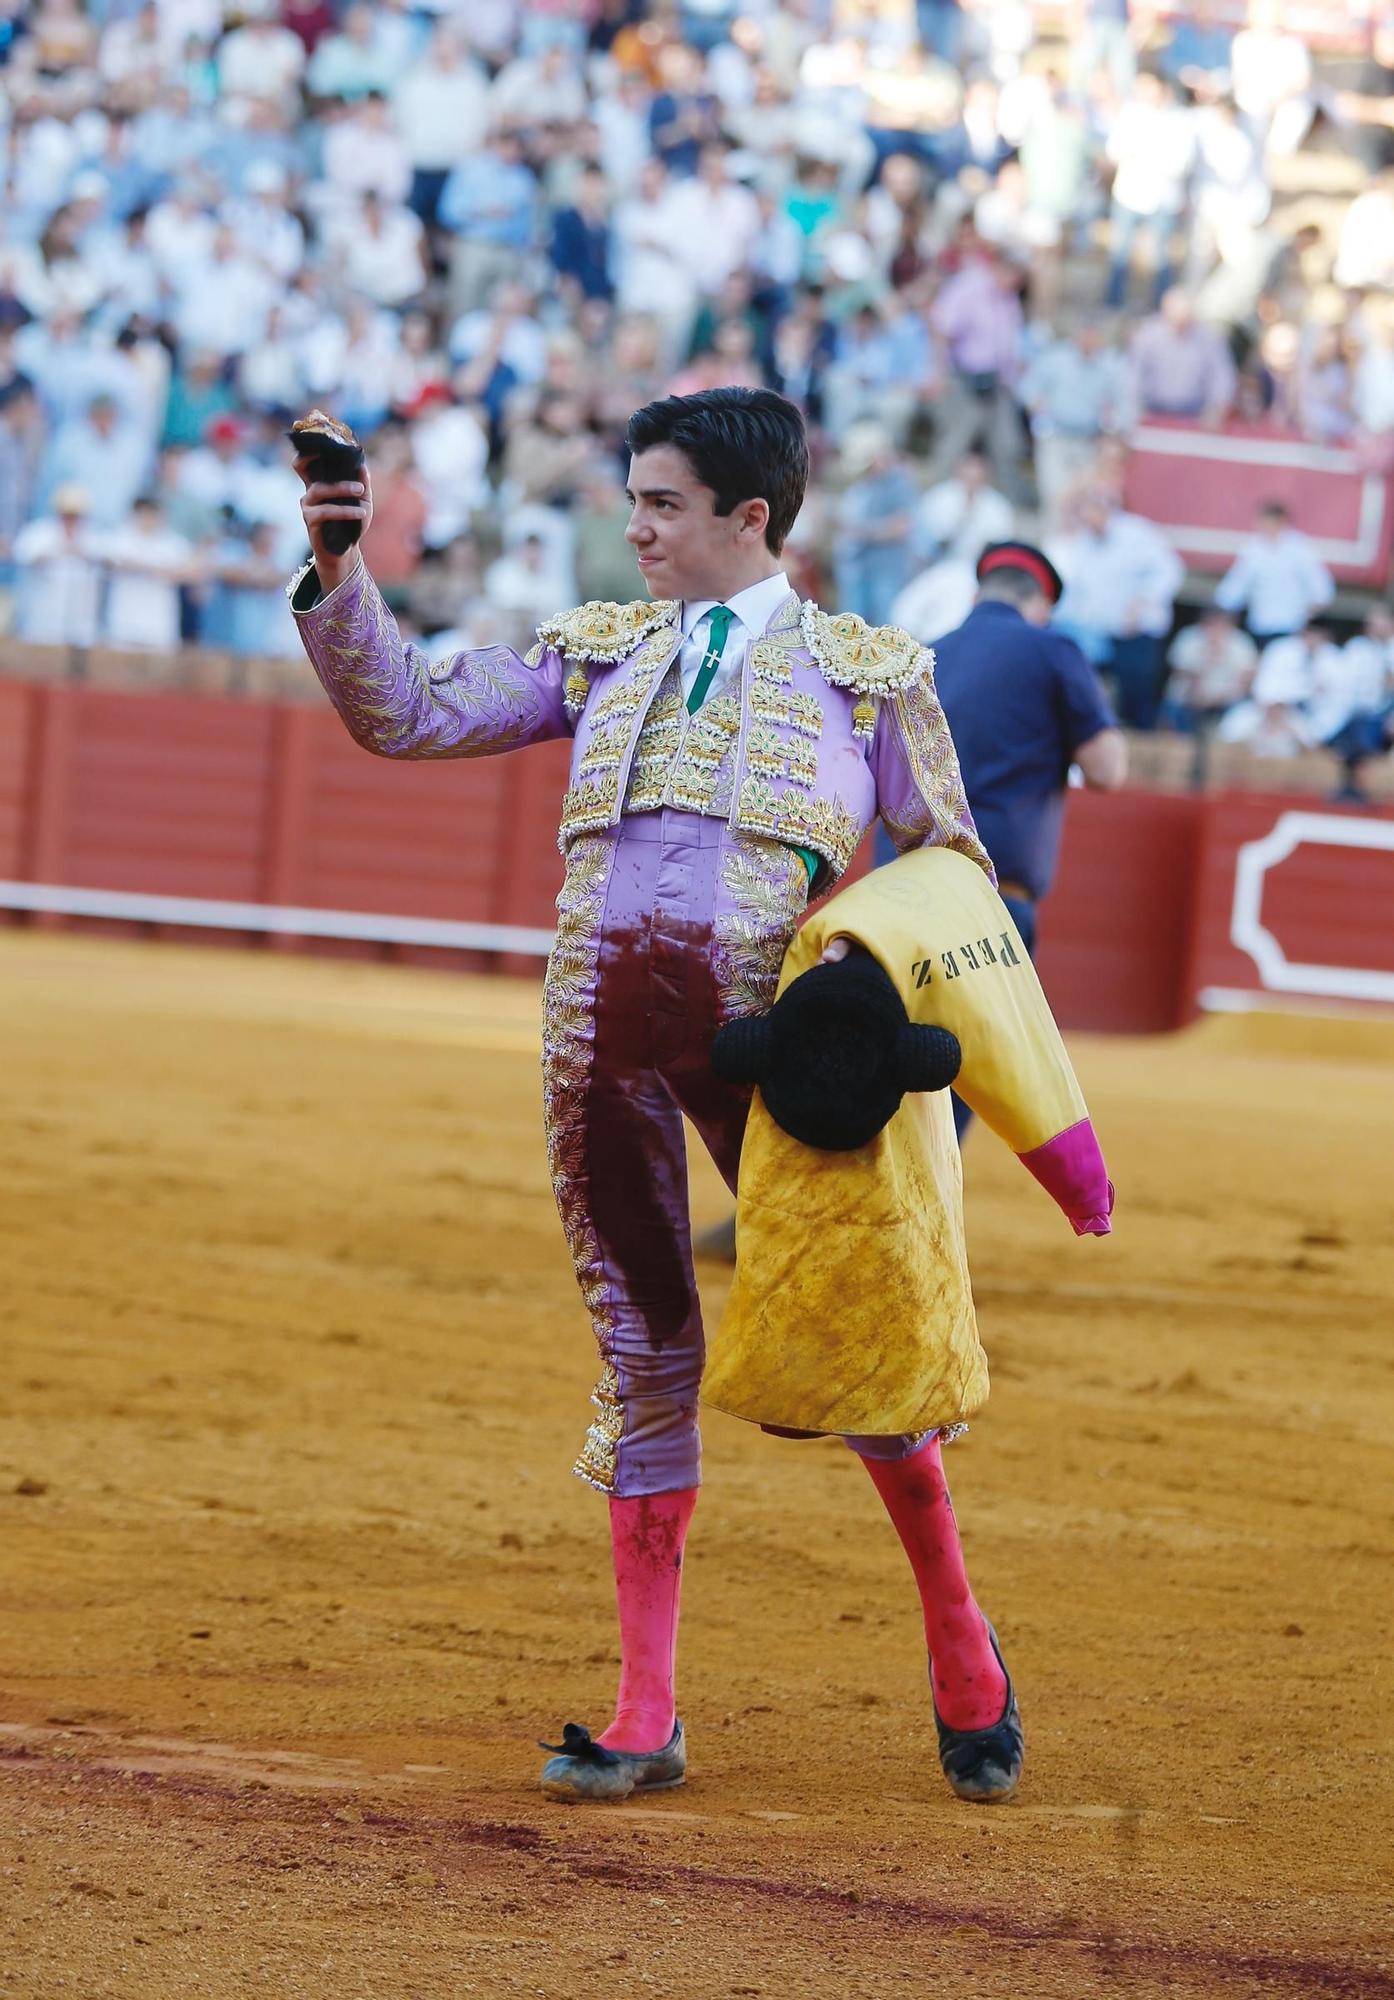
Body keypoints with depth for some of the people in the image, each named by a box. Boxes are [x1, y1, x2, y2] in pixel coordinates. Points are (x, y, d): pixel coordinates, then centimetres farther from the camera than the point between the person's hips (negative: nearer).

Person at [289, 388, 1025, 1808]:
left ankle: (960, 1649, 20)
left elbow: (952, 867, 11)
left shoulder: (866, 671, 11)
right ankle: (645, 1717, 9)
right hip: (603, 1015, 3)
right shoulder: (601, 653, 18)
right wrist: (338, 567, 1)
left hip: (765, 1019, -3)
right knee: (642, 1344, 5)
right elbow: (405, 714, 14)